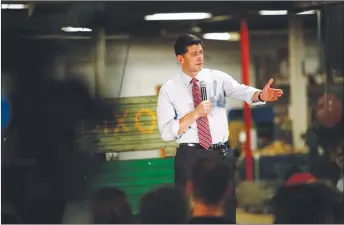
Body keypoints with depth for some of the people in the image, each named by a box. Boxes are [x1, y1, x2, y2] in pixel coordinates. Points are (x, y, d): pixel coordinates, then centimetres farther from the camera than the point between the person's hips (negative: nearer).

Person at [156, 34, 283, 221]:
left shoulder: (217, 78, 5)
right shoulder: (169, 89, -2)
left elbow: (241, 91, -14)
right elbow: (166, 132, -9)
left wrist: (260, 95, -36)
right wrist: (195, 114, -19)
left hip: (222, 154, 2)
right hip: (191, 157, -2)